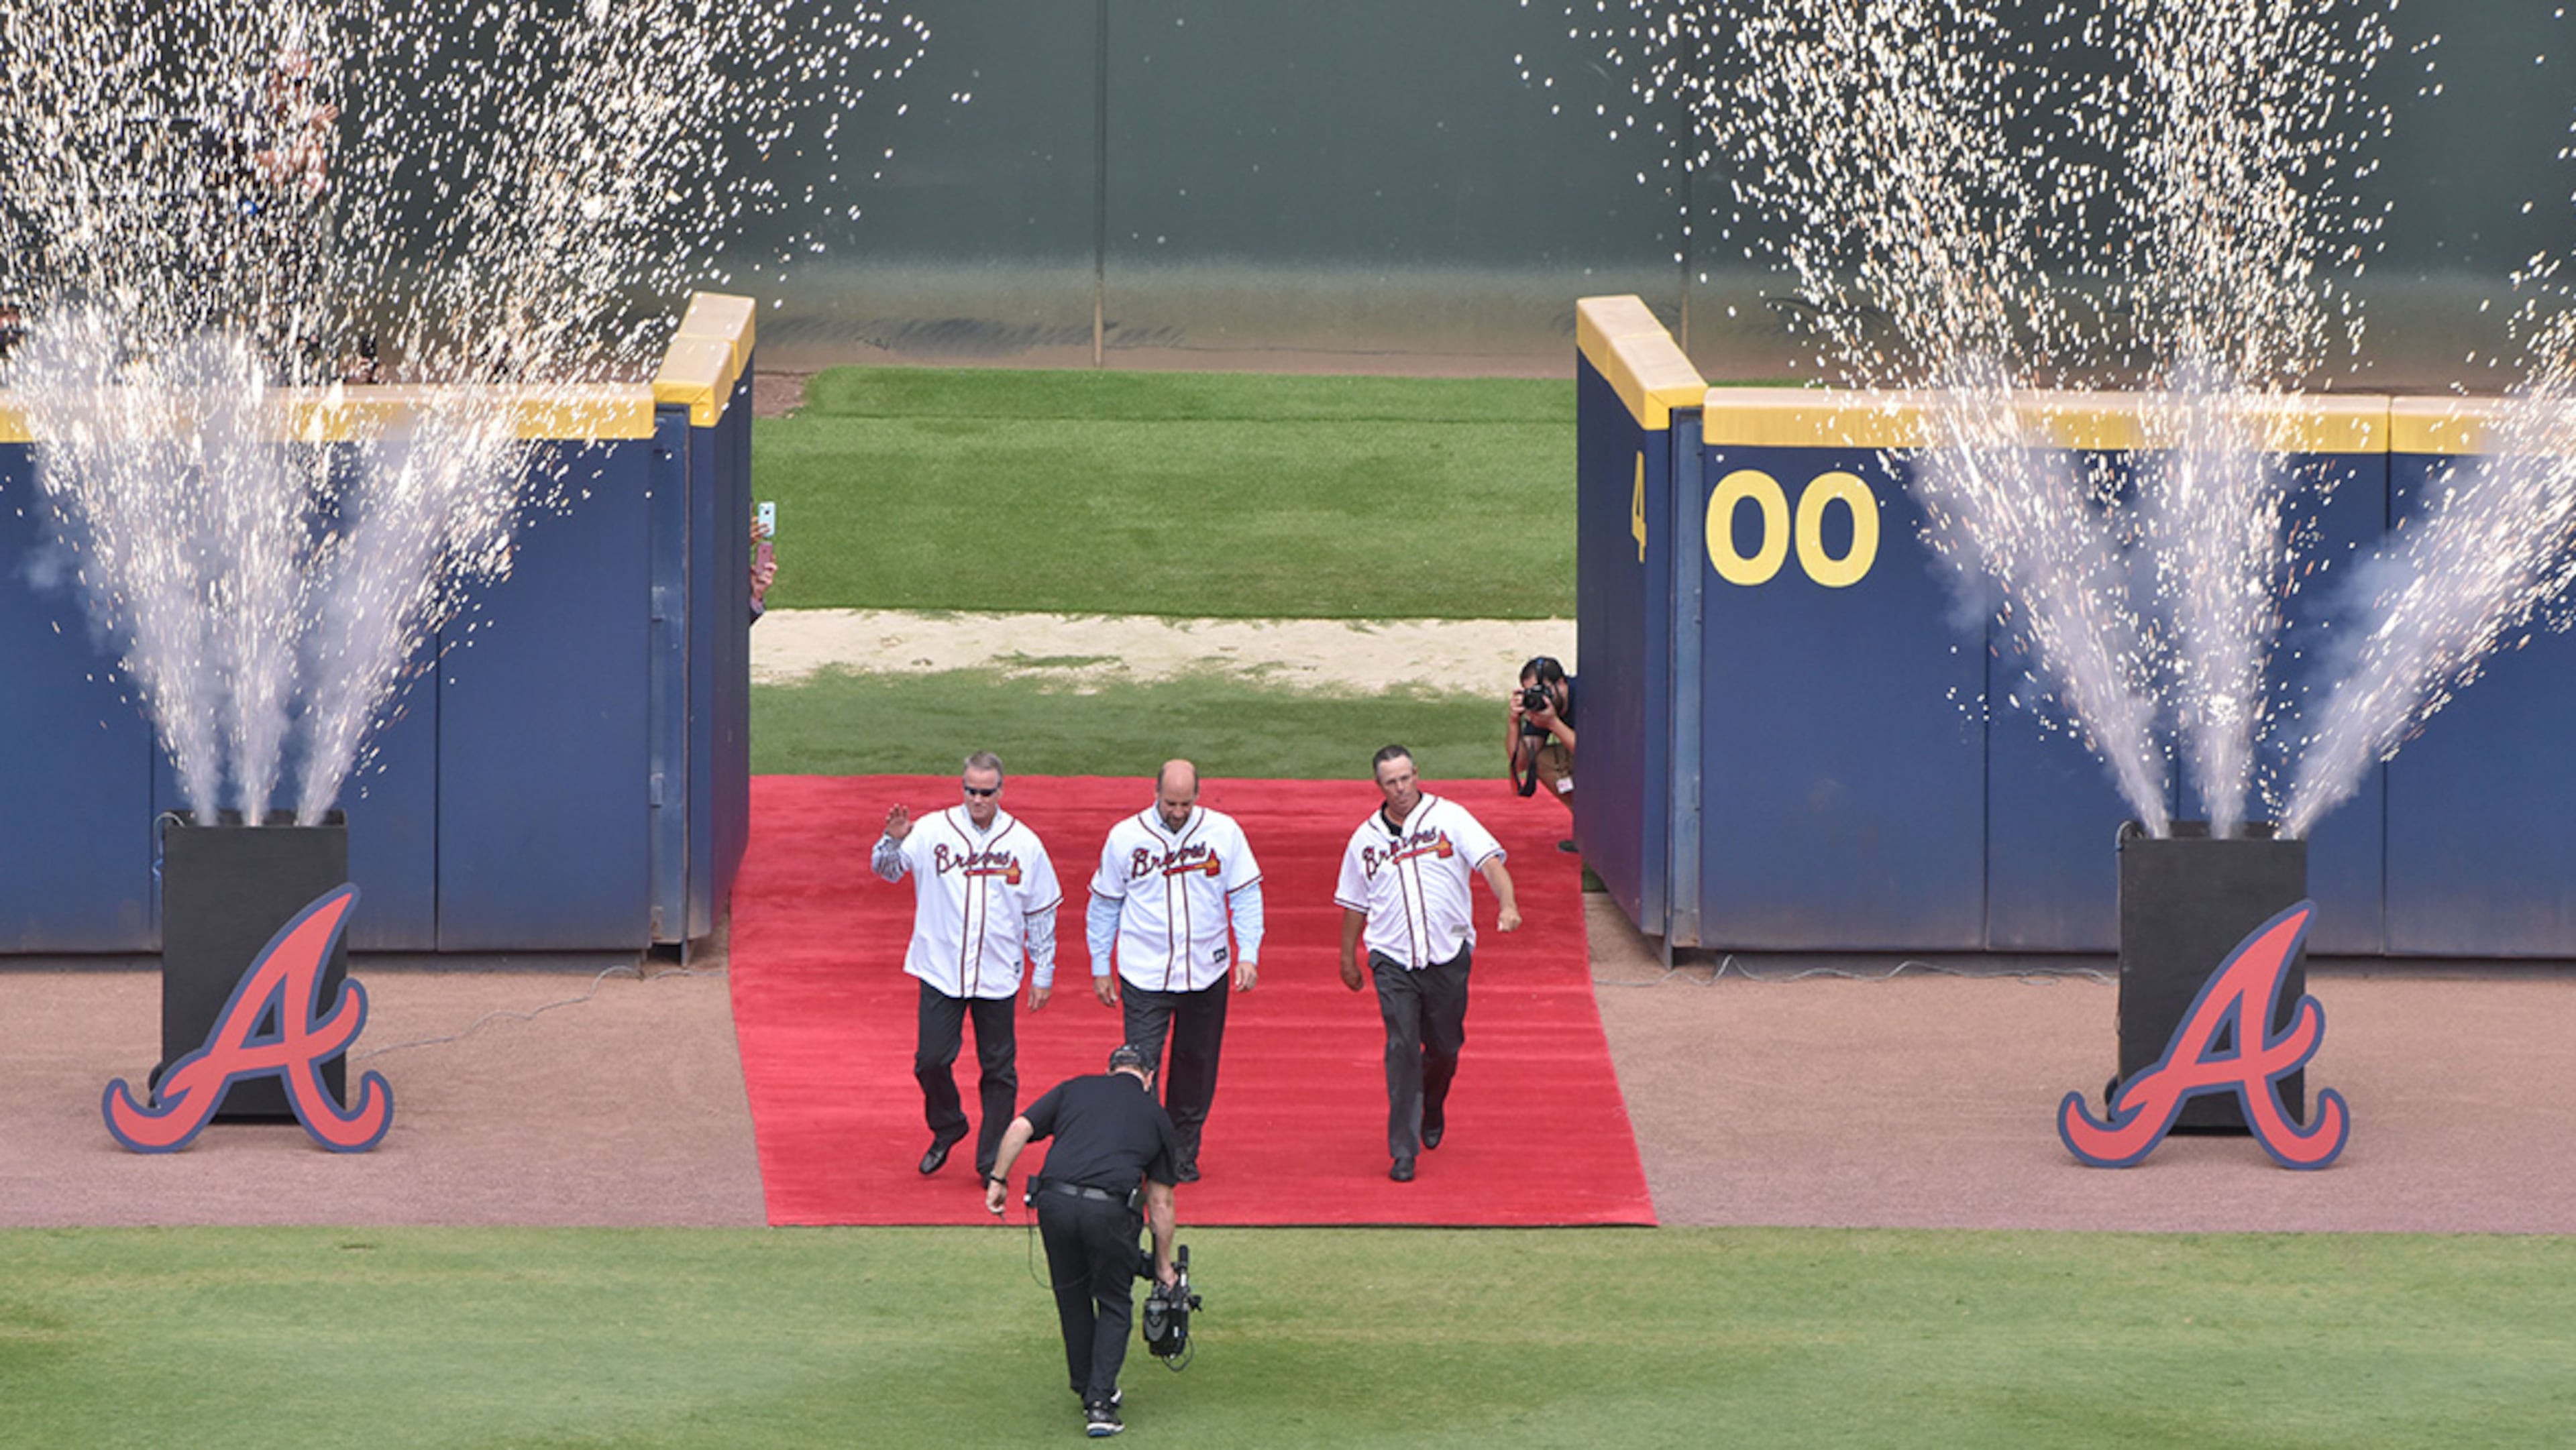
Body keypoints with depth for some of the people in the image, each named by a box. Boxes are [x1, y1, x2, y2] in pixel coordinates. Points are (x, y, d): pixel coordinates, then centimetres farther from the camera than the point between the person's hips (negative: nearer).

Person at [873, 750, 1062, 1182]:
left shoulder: (1024, 843, 2)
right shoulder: (934, 831, -2)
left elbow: (1042, 914, 9)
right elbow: (886, 868, -8)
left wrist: (1043, 975, 9)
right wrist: (893, 840, -30)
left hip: (998, 979, 1)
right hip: (941, 973, -1)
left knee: (998, 1068, 5)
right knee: (931, 1060, -4)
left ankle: (992, 1159, 15)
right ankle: (946, 1129, 24)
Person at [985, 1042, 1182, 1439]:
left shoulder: (1075, 1089, 21)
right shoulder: (1155, 1116, 20)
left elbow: (1021, 1127, 8)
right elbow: (1161, 1203, 23)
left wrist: (997, 1179, 13)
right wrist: (1163, 1265, 31)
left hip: (1054, 1199, 1)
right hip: (1108, 1209, -1)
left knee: (1071, 1296, 23)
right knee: (1115, 1305, 16)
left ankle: (1086, 1388, 32)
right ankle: (1100, 1404, 4)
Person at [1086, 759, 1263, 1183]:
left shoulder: (1224, 831, -1)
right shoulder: (1125, 837, -3)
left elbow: (1246, 895, 4)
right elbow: (1104, 905, 7)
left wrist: (1248, 954, -5)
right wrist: (1100, 968, 8)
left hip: (1205, 973, 2)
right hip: (1144, 976, -2)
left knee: (1196, 1066, 9)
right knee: (1140, 1068, -9)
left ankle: (1184, 1155, 23)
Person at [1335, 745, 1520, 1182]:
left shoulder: (1449, 818, 0)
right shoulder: (1366, 838, 8)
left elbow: (1490, 862, -9)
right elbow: (1354, 903, 18)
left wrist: (1507, 905, -27)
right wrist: (1348, 958, 19)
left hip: (1448, 955, 0)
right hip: (1393, 960, 0)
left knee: (1445, 1047, 9)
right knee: (1402, 1047, -12)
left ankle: (1433, 1108, 42)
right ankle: (1403, 1150, -9)